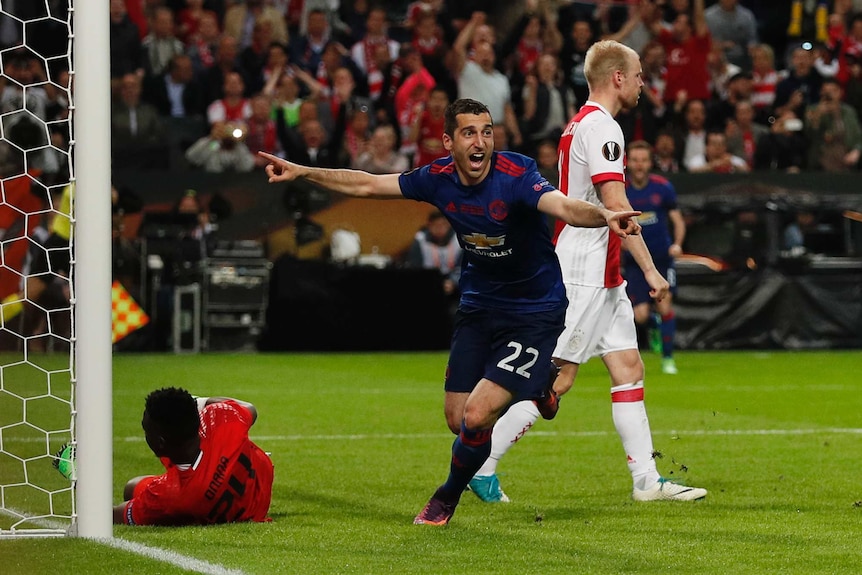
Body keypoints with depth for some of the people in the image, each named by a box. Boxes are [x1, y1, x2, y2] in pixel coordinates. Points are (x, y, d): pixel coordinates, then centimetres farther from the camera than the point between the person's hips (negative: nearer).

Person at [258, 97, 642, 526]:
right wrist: (302, 172, 5)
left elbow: (564, 206, -43)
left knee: (477, 416, -15)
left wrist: (604, 216, -64)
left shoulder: (515, 175, -25)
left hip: (534, 314, -6)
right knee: (458, 420, 8)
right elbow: (367, 185, 6)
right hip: (479, 305, 6)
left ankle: (448, 498, 17)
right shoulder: (439, 179, -8)